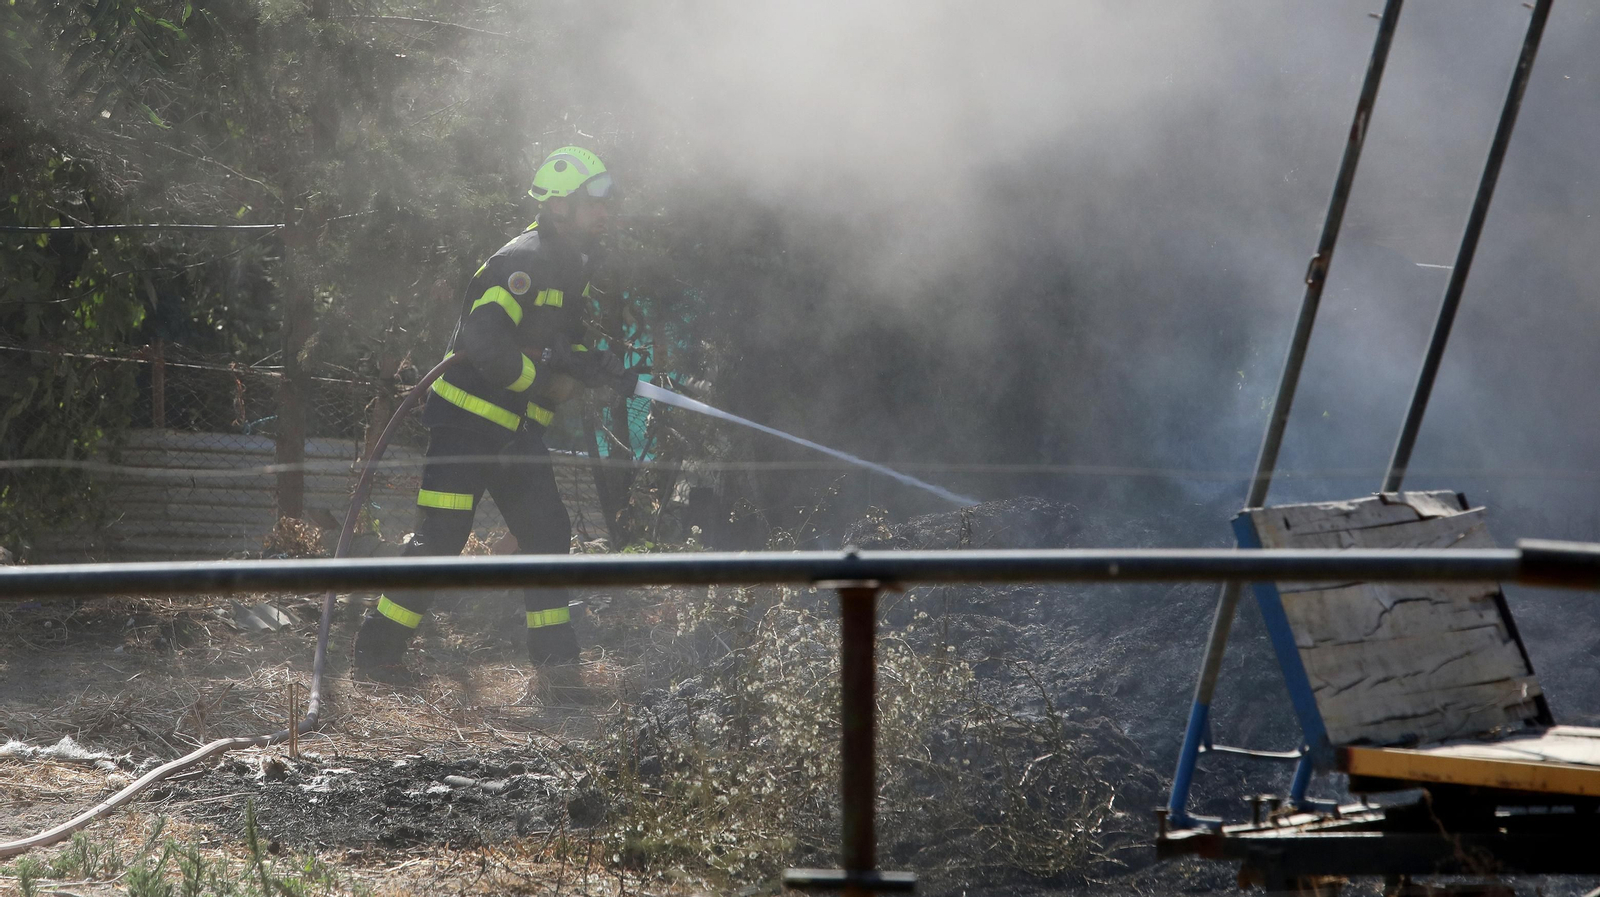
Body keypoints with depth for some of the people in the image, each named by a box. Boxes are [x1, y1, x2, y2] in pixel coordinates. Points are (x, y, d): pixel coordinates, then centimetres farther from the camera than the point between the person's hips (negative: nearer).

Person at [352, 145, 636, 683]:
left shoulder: (571, 267, 12)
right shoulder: (522, 262, -19)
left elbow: (565, 342, 18)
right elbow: (484, 340, -30)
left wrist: (599, 367, -4)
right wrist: (541, 379, -20)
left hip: (517, 429, 9)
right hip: (468, 420, -9)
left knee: (546, 532, 6)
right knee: (440, 538, -9)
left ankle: (554, 653, 13)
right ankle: (377, 650, -2)